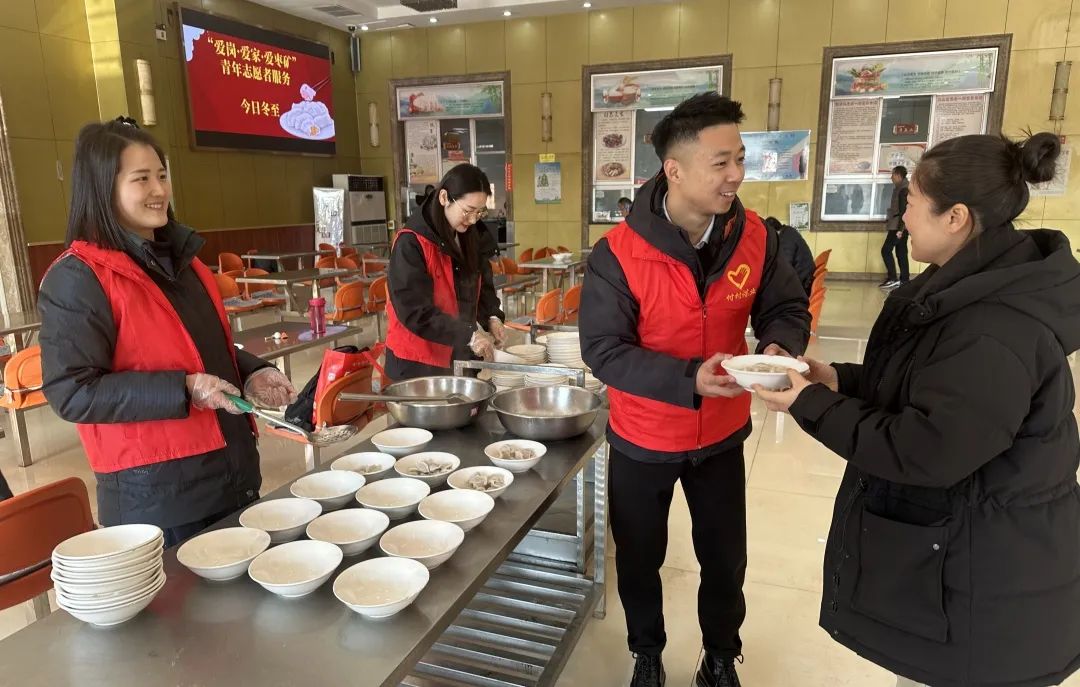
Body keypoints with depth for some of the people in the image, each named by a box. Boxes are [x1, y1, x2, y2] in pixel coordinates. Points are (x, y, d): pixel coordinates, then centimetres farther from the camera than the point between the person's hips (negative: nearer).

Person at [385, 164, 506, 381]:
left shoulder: (471, 237, 4)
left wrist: (492, 317, -6)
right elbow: (415, 310, -22)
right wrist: (468, 335, -27)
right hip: (419, 363, -6)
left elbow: (484, 285, 14)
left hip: (461, 358, 7)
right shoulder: (411, 243, -18)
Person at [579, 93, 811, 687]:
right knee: (640, 559, 19)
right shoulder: (618, 253, -24)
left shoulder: (754, 236, -11)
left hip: (722, 435, 3)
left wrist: (779, 346, -24)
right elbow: (603, 350, -24)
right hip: (643, 440, -2)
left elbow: (787, 308, -1)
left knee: (726, 559, 20)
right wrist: (690, 379, -36)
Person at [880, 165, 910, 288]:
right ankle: (904, 280, 7)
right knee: (901, 253, 8)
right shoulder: (902, 188, 16)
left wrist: (900, 228, -22)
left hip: (898, 226, -10)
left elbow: (903, 210, -18)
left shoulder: (903, 189, -12)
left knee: (886, 250, -9)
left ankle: (893, 278, -11)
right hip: (901, 226, 10)